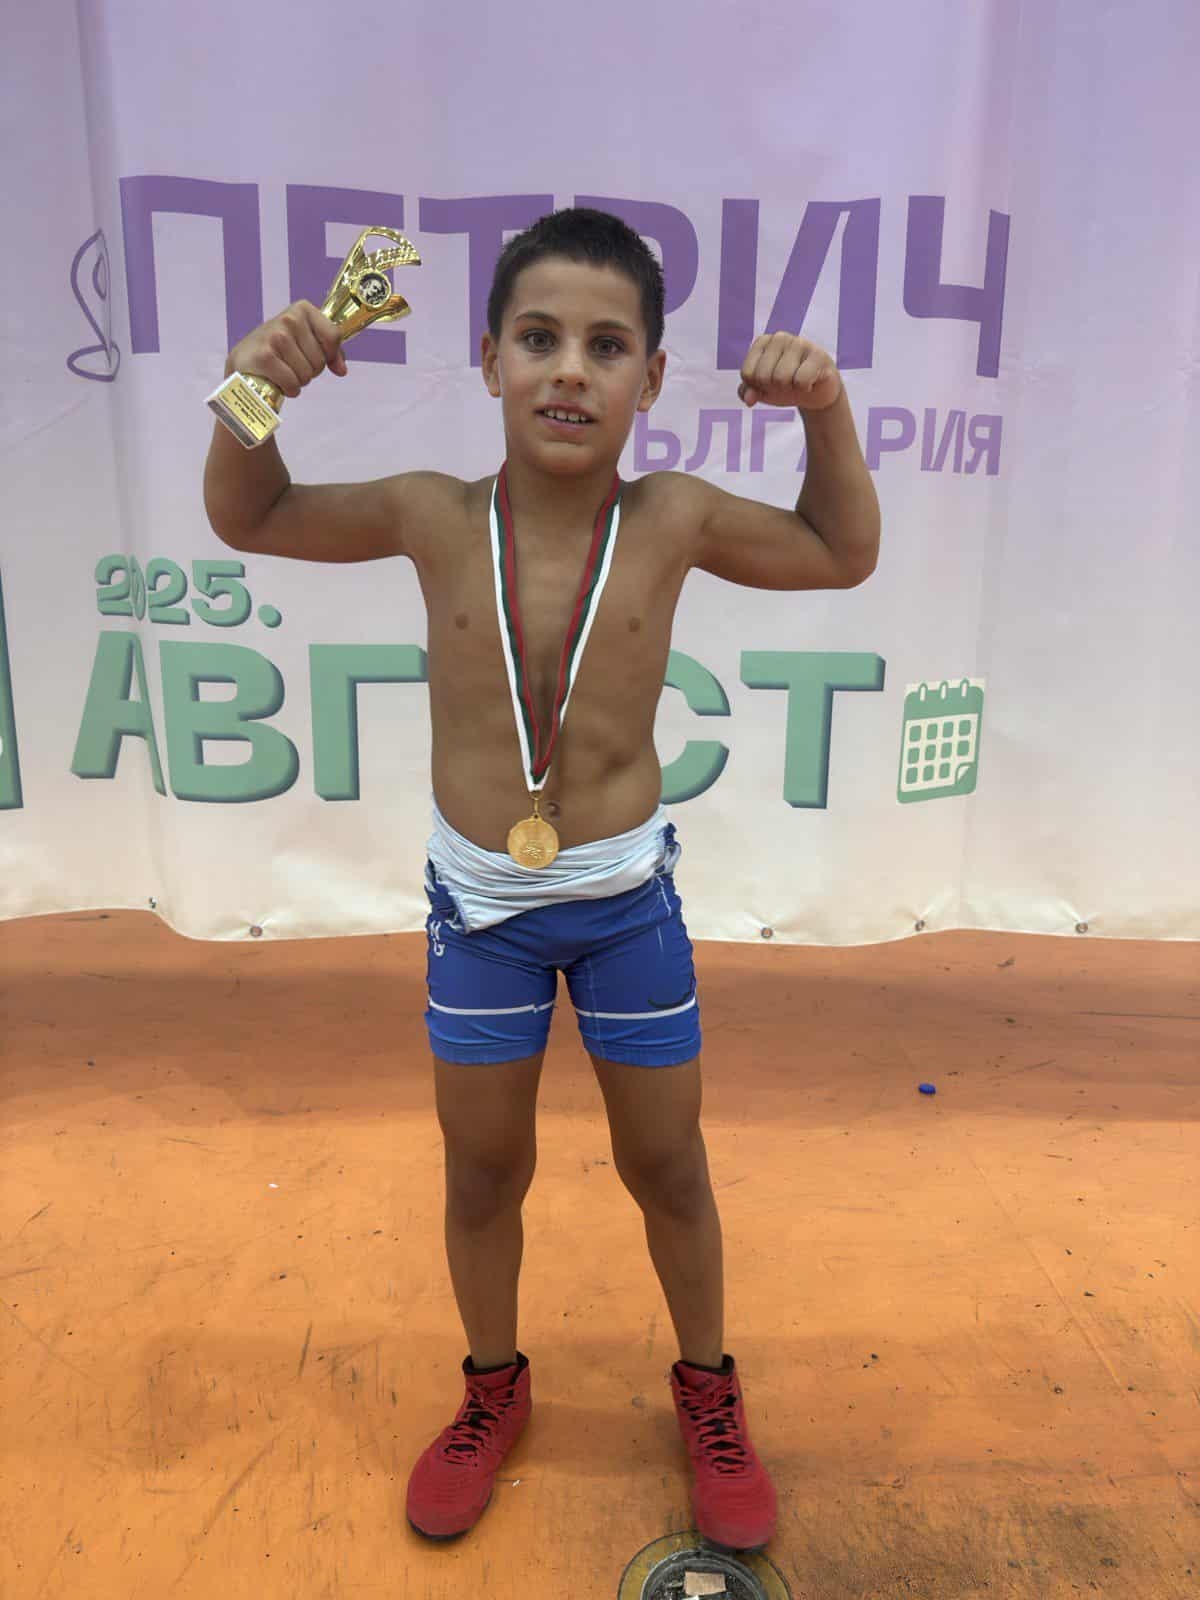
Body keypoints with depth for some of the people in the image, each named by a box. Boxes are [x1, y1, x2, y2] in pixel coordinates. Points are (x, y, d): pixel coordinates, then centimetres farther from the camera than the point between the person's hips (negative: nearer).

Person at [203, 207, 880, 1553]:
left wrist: (826, 413, -10)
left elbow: (842, 555, 5)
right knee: (482, 1169, 17)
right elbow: (245, 519, 4)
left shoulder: (673, 518, -11)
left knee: (666, 1161, 16)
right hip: (478, 900, 1)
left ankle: (708, 1389, 44)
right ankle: (493, 1390, 46)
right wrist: (253, 393, -15)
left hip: (630, 896, 0)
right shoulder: (432, 517, -11)